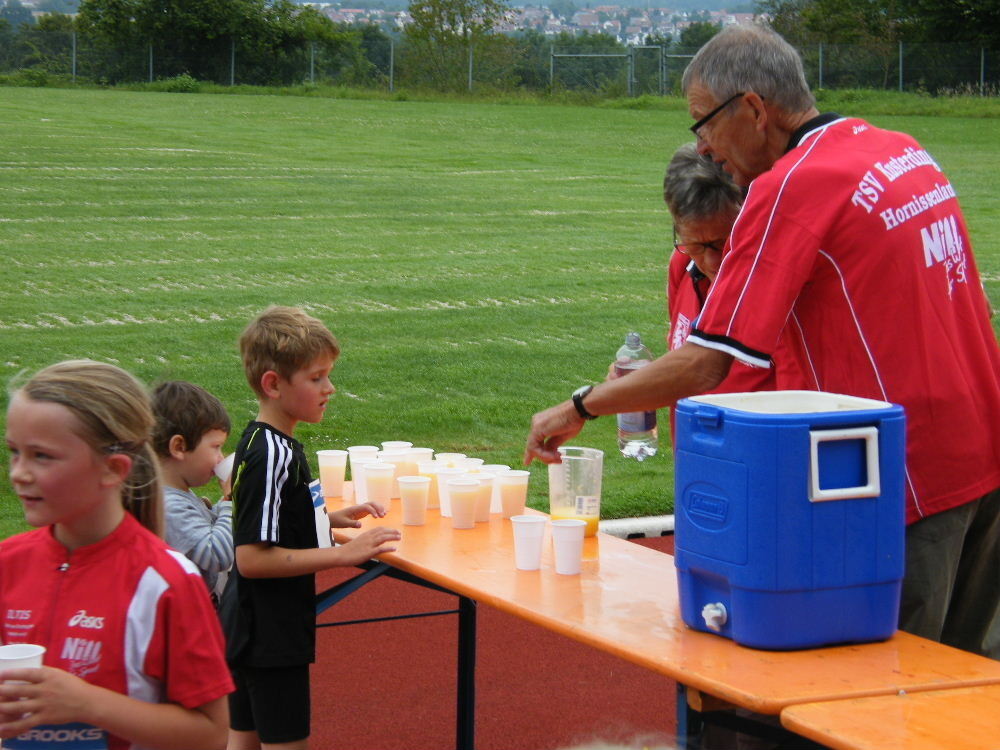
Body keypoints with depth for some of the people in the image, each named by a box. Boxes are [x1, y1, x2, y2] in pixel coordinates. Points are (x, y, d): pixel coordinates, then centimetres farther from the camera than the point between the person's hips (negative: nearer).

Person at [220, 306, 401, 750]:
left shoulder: (260, 442, 6)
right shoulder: (273, 456, -23)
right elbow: (252, 558, -26)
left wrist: (331, 519, 8)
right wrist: (343, 554, -26)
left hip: (245, 628, 10)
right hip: (271, 635, -10)